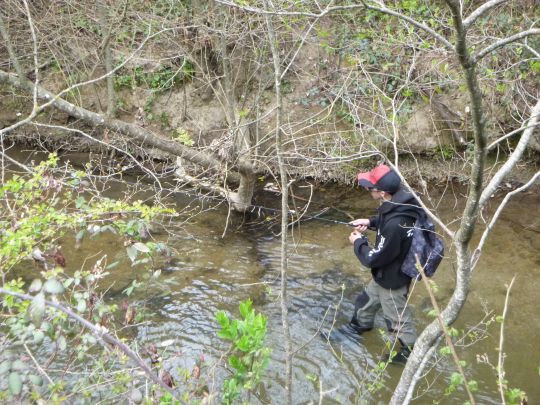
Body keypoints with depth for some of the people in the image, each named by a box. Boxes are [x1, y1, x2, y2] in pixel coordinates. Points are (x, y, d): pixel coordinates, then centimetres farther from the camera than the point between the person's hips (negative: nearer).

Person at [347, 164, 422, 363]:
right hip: (385, 273, 9)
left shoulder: (394, 225, -41)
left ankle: (409, 351, 40)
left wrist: (358, 242, -12)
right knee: (368, 298, 31)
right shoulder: (401, 202, -15)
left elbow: (373, 258, -28)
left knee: (398, 317, 16)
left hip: (392, 279, -9)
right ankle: (361, 324, 59)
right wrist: (370, 222, -2)